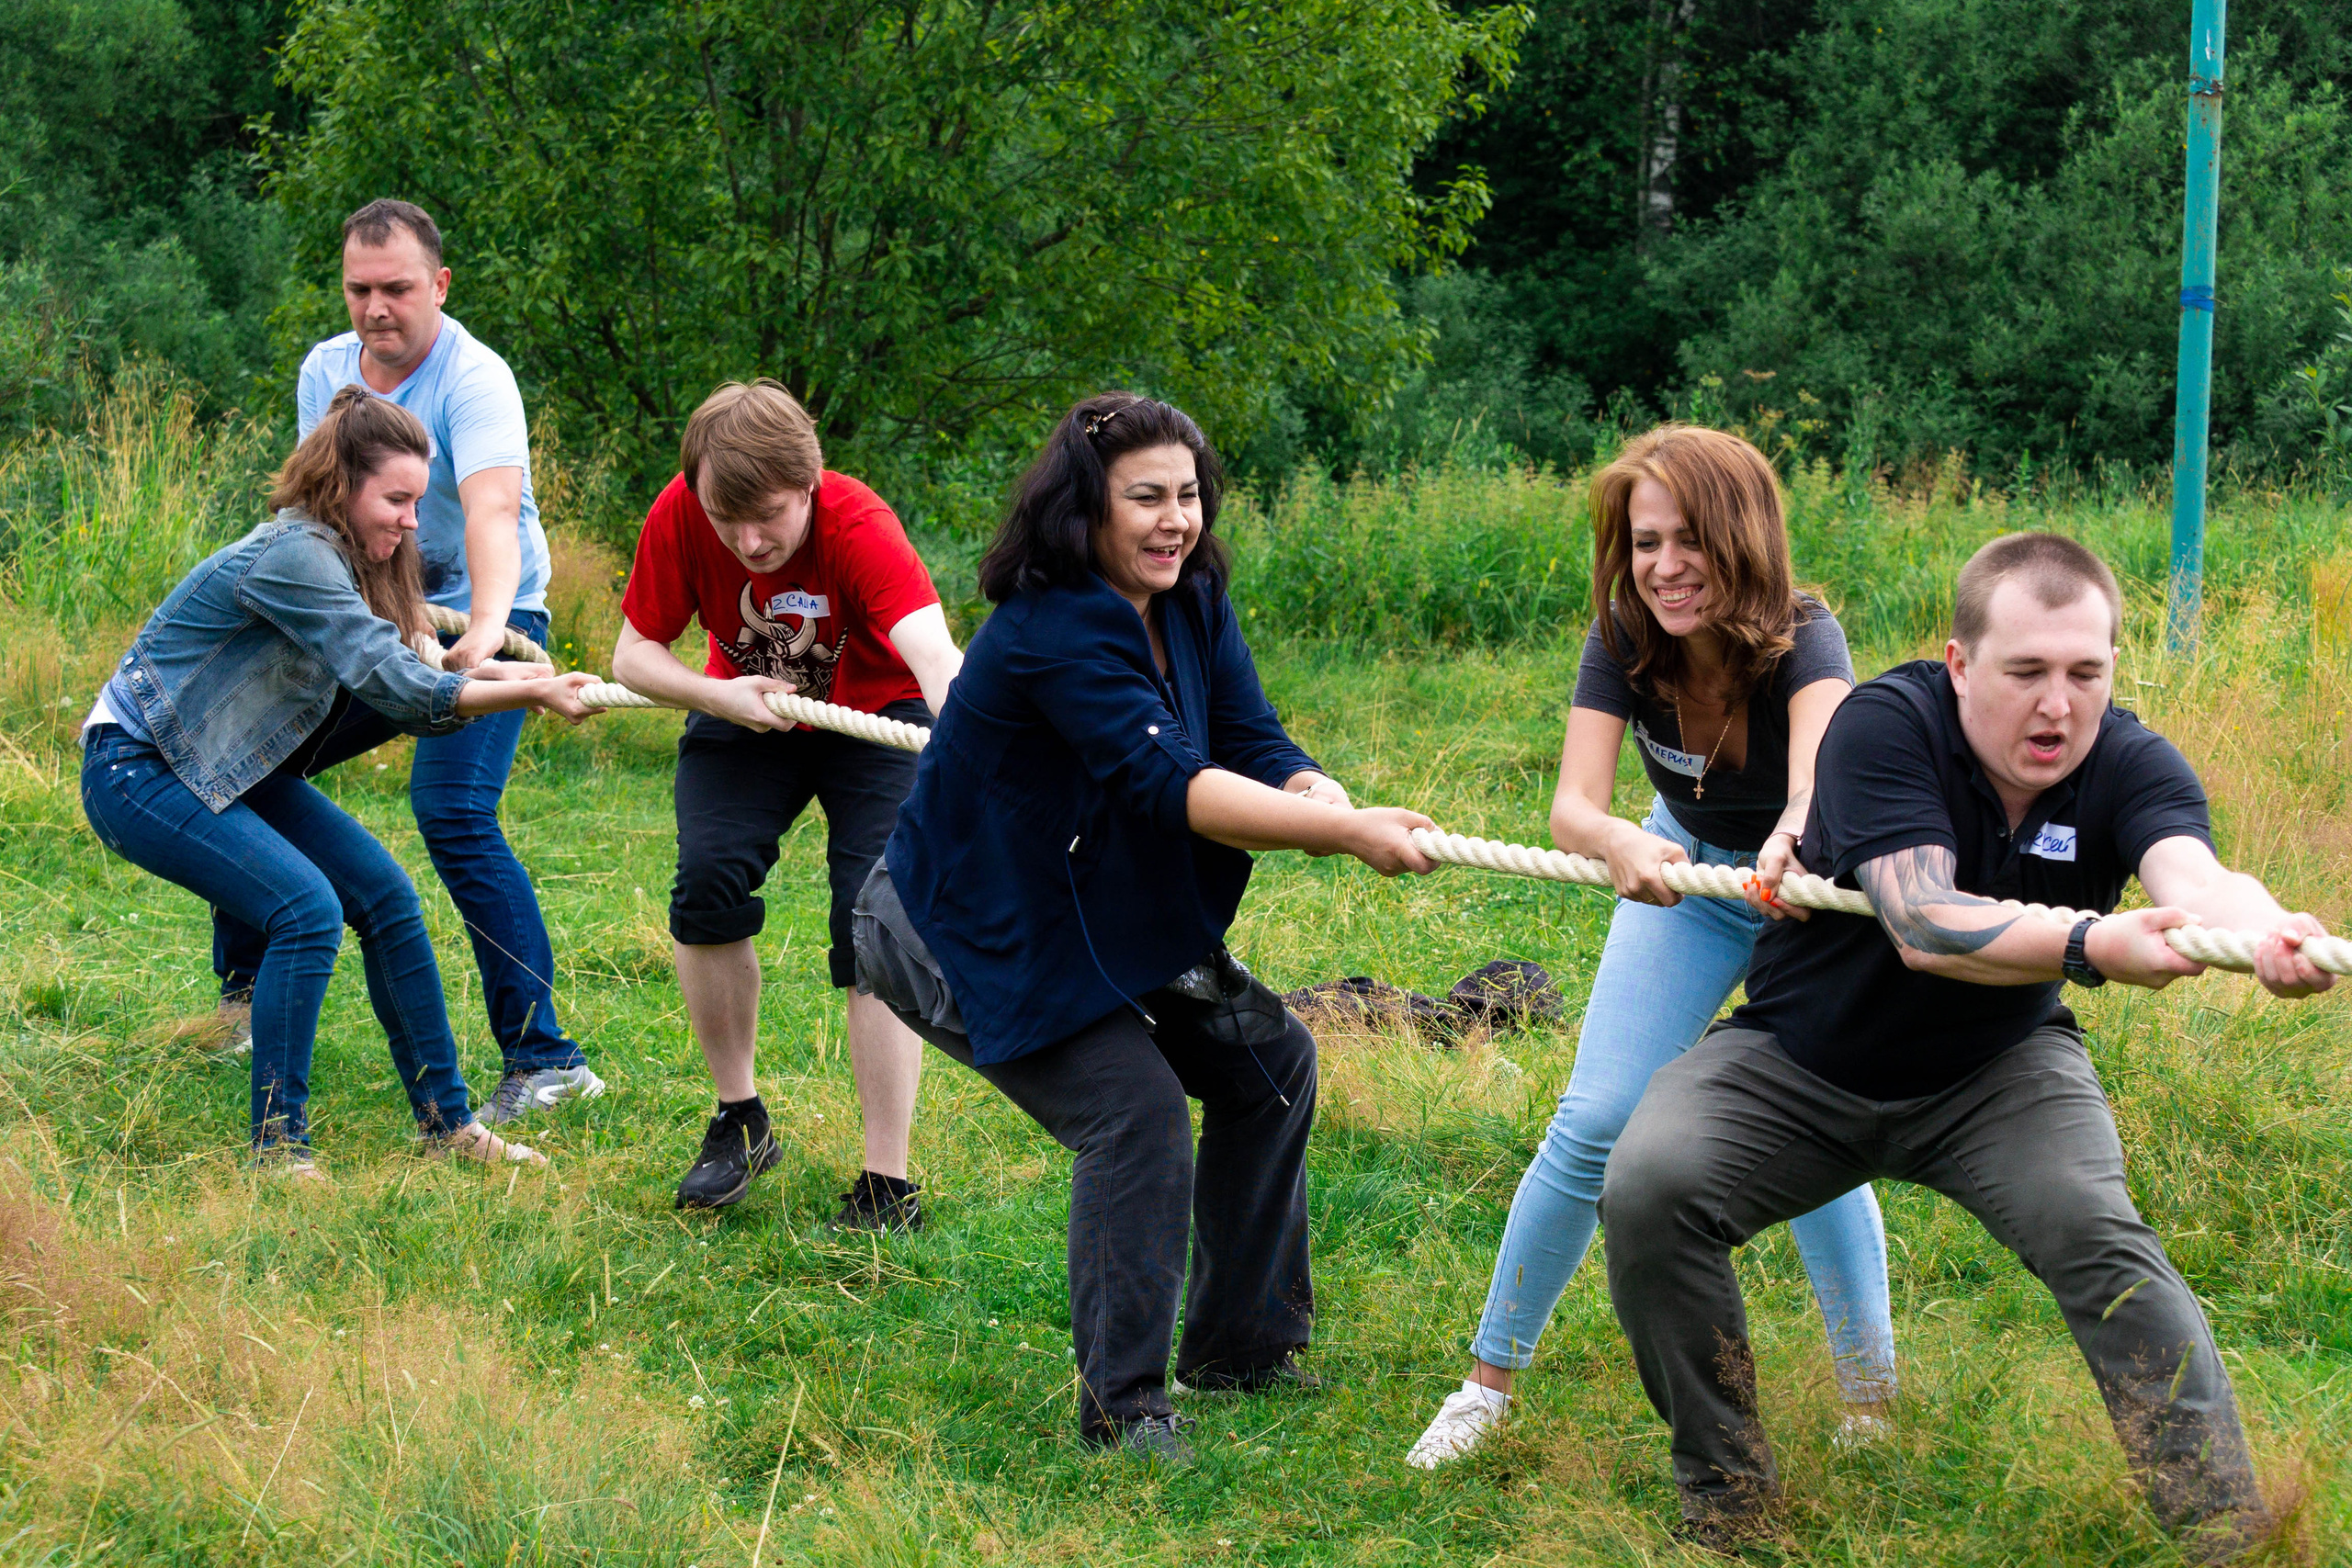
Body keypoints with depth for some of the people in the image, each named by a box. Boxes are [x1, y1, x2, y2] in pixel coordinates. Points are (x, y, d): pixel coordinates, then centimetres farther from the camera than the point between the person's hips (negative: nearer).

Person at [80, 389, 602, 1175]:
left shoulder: (336, 556, 4)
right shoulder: (293, 556, -26)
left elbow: (395, 674, 1)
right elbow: (390, 685, -31)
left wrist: (496, 671, -15)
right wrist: (529, 694, -30)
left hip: (225, 770, 10)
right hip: (136, 773, -10)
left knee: (384, 895, 2)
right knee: (307, 908, -23)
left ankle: (445, 1120, 11)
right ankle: (278, 1151, -15)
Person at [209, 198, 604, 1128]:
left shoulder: (473, 380, -21)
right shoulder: (326, 370, 2)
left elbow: (492, 509, -37)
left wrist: (485, 624, -54)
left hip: (483, 627, -7)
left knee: (453, 812, -26)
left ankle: (543, 1059, -26)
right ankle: (242, 998, 30)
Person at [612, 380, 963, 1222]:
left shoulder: (860, 526, -35)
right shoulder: (680, 517, -24)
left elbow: (933, 654, -51)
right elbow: (634, 654, -13)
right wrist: (720, 696, -33)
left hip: (876, 717, -3)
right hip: (746, 714, 3)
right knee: (707, 885, -18)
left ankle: (887, 1183, -9)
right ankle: (740, 1121, 3)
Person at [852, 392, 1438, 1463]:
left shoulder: (1191, 600, -3)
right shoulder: (1052, 630, -31)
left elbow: (1255, 747, -10)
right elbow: (1170, 783, -39)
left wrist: (1321, 799, -34)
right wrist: (1353, 835, -46)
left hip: (1103, 920, 9)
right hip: (967, 936, -9)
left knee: (1267, 1060, 6)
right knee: (1136, 1106, -22)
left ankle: (1236, 1345, 21)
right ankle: (1120, 1405, -9)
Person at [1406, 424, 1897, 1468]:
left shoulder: (1801, 640, -32)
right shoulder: (1621, 646, -21)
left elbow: (1825, 768, -52)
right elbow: (1573, 804, -33)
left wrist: (1794, 841, -75)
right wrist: (1619, 845, -57)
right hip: (1685, 874, 3)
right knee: (1595, 1124, -7)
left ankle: (1873, 1404, 3)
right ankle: (1488, 1381, 6)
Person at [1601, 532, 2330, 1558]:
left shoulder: (2129, 766, -19)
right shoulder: (1886, 725, -27)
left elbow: (2192, 874, -41)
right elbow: (1922, 927, -40)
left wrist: (2265, 931, -66)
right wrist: (2094, 944, -57)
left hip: (1997, 1071, 1)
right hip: (1799, 1067, -1)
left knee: (2097, 1234, -26)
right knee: (1649, 1188, -24)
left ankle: (2230, 1528, -17)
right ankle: (1724, 1501, -5)